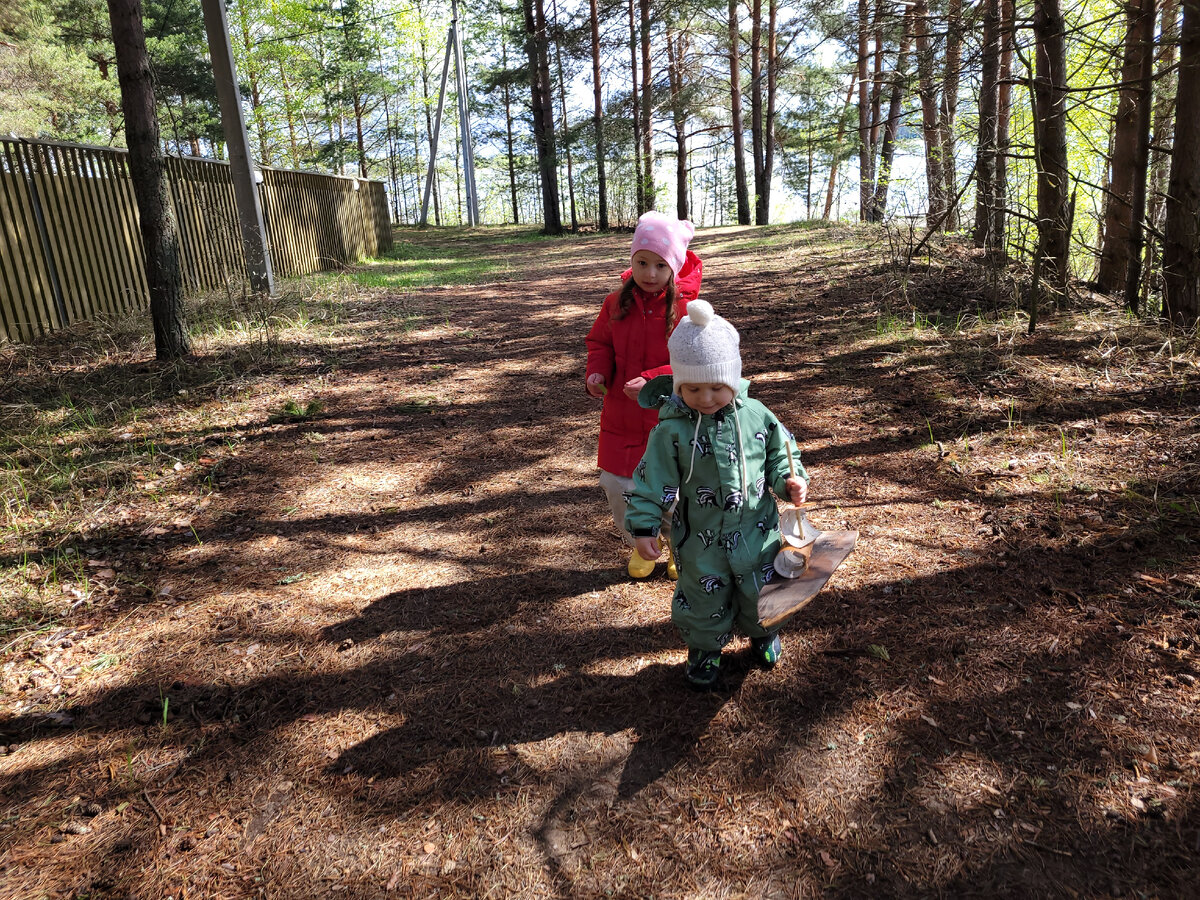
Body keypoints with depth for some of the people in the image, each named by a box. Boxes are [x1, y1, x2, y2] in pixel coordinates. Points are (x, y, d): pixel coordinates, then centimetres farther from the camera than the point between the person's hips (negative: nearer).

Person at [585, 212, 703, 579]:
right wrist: (597, 372, -11)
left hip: (668, 417, -4)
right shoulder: (616, 303, 0)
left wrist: (652, 381, -29)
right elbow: (600, 342, 11)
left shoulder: (686, 308, -13)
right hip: (620, 416, 4)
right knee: (616, 483, 8)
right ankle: (640, 545, 34)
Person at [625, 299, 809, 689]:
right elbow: (653, 480, -12)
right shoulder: (672, 431, -17)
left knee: (761, 592, 20)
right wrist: (644, 526, -14)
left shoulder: (755, 416, -9)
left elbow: (780, 454, 4)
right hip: (701, 540, -2)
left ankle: (762, 632, 53)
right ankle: (705, 649, 43)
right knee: (704, 599, 15)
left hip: (756, 531, 2)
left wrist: (791, 481, -13)